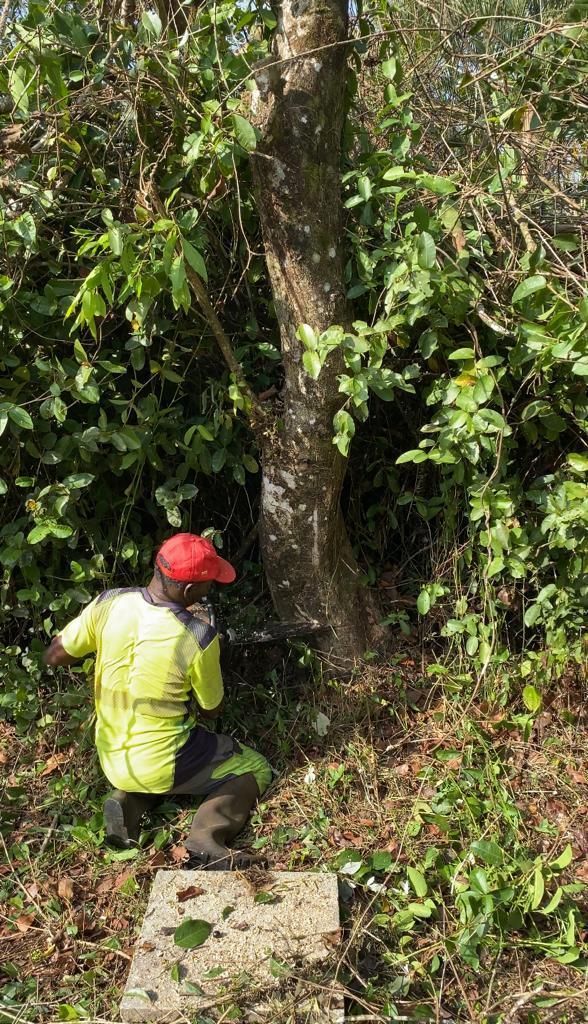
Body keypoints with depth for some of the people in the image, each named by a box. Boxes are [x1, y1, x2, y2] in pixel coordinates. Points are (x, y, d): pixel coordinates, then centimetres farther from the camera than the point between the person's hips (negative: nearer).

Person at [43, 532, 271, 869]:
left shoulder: (108, 602, -14)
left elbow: (53, 657, -1)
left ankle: (129, 802, 11)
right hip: (162, 766, -5)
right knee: (256, 769, 16)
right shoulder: (199, 638, -25)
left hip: (112, 759, 5)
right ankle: (206, 840, -6)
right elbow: (212, 711, -8)